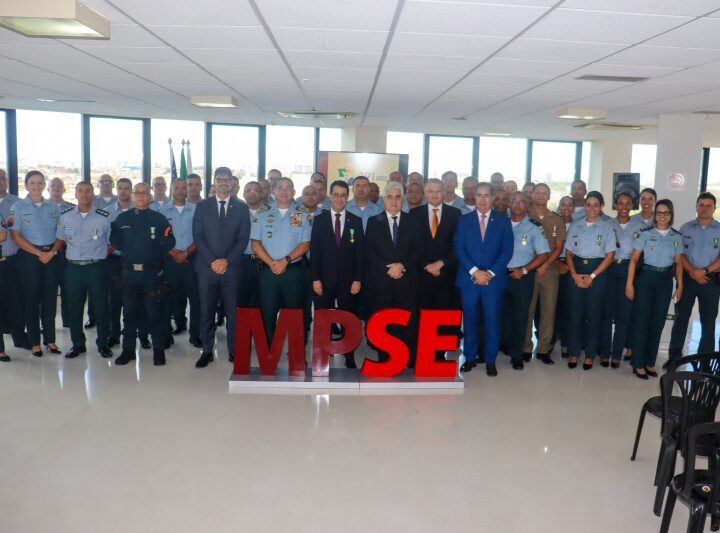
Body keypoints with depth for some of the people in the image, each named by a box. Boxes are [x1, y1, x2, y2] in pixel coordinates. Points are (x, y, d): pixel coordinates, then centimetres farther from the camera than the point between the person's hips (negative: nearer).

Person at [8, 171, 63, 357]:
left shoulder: (52, 207, 8)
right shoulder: (18, 207, -1)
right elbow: (16, 236, -7)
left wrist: (52, 252, -9)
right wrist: (39, 253, -13)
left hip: (51, 256, 3)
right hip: (29, 256, -3)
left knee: (50, 298, 6)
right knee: (31, 299, 4)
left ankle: (50, 339, 17)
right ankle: (34, 342, 14)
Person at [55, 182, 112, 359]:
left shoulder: (104, 217, -3)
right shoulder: (65, 216, 6)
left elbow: (111, 242, 5)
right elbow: (60, 239, 18)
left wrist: (98, 255, -1)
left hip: (96, 267, -3)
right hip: (73, 268, 3)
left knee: (100, 306, 3)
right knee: (74, 308, 9)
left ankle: (102, 344, 18)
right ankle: (78, 344, 24)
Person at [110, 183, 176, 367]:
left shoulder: (159, 219, 2)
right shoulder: (122, 218, 8)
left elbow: (169, 243, -1)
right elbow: (115, 242, 9)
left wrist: (155, 253, -4)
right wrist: (128, 251, 0)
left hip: (153, 272, -2)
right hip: (129, 272, 2)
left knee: (154, 312, 2)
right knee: (129, 312, 10)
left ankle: (159, 350, 12)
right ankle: (128, 349, 21)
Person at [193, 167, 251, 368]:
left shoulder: (241, 207, 6)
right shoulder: (202, 206, 7)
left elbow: (243, 239, 1)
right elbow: (198, 236, 1)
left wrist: (226, 260, -10)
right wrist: (212, 261, -10)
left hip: (232, 267, 0)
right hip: (206, 267, 1)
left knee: (232, 311, 3)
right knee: (206, 311, 3)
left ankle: (234, 350, 13)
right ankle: (206, 351, 12)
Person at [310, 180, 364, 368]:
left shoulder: (356, 221, 5)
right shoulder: (319, 219, 4)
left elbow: (360, 252, 3)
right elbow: (314, 251, 0)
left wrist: (358, 279, -4)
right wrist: (315, 278, -7)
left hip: (347, 280, 0)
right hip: (324, 279, 0)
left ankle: (350, 359, 15)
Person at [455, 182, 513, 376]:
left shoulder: (503, 221, 5)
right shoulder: (464, 220, 7)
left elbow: (507, 251, -1)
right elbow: (459, 250, 0)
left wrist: (490, 273, -12)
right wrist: (475, 271, -12)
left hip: (494, 279, -1)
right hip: (468, 278, 1)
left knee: (492, 320, 3)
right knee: (469, 320, 7)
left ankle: (490, 360, 14)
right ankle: (470, 357, 19)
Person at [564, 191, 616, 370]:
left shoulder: (606, 228, 0)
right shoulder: (575, 226, 6)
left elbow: (610, 255, -3)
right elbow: (568, 253, 6)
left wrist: (592, 276, -10)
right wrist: (574, 275, -8)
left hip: (597, 270, -2)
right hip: (577, 270, 2)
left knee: (593, 313, 4)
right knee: (575, 312, 3)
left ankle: (590, 354, 15)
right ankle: (573, 352, 13)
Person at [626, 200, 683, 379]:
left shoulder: (677, 237, 6)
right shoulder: (645, 234, -5)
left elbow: (678, 263, 10)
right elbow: (634, 259, -7)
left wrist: (680, 285, 5)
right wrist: (629, 283, -12)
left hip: (665, 281, 4)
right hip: (645, 278, -3)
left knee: (658, 322, 9)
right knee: (642, 321, 0)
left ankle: (650, 362, 22)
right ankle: (638, 363, 9)